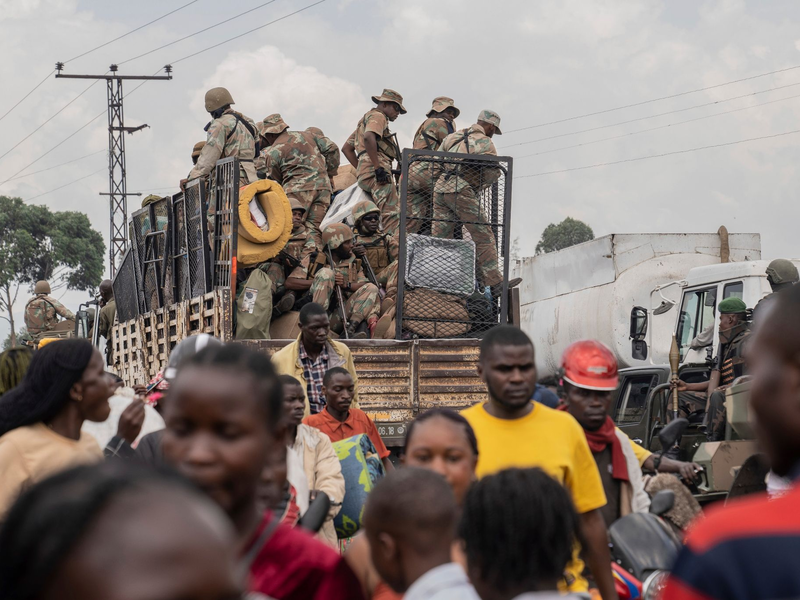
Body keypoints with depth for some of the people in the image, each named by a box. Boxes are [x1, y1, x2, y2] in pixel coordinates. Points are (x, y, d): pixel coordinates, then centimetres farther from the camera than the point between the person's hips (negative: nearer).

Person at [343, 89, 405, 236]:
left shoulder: (365, 119, 34)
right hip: (377, 173, -10)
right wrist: (378, 168, -21)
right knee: (392, 214, -21)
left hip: (365, 174, 10)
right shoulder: (377, 116, 2)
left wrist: (360, 169, 25)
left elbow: (346, 148, 36)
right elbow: (368, 137, -20)